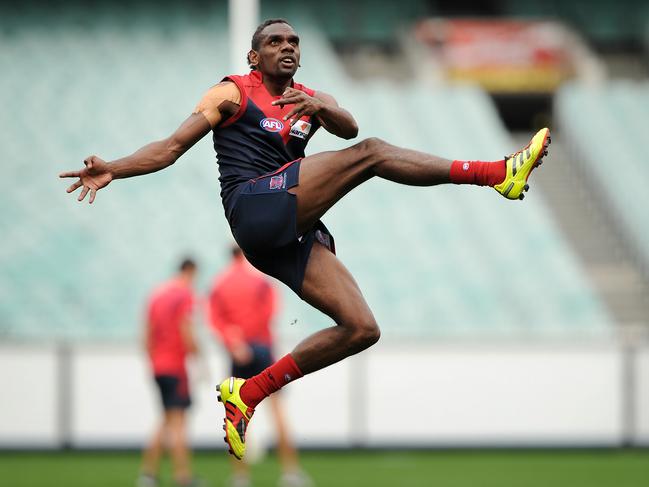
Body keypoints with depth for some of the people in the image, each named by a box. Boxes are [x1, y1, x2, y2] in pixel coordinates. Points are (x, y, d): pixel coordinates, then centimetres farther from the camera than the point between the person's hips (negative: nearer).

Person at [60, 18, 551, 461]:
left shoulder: (309, 98, 23)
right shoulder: (234, 93, 7)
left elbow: (349, 128, 2)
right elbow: (173, 146, 1)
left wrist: (322, 110, -21)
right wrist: (113, 169, -14)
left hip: (290, 233, 7)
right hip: (255, 208, -7)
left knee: (361, 329, -1)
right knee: (370, 153, -20)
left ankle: (249, 392, 2)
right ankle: (499, 173, -25)